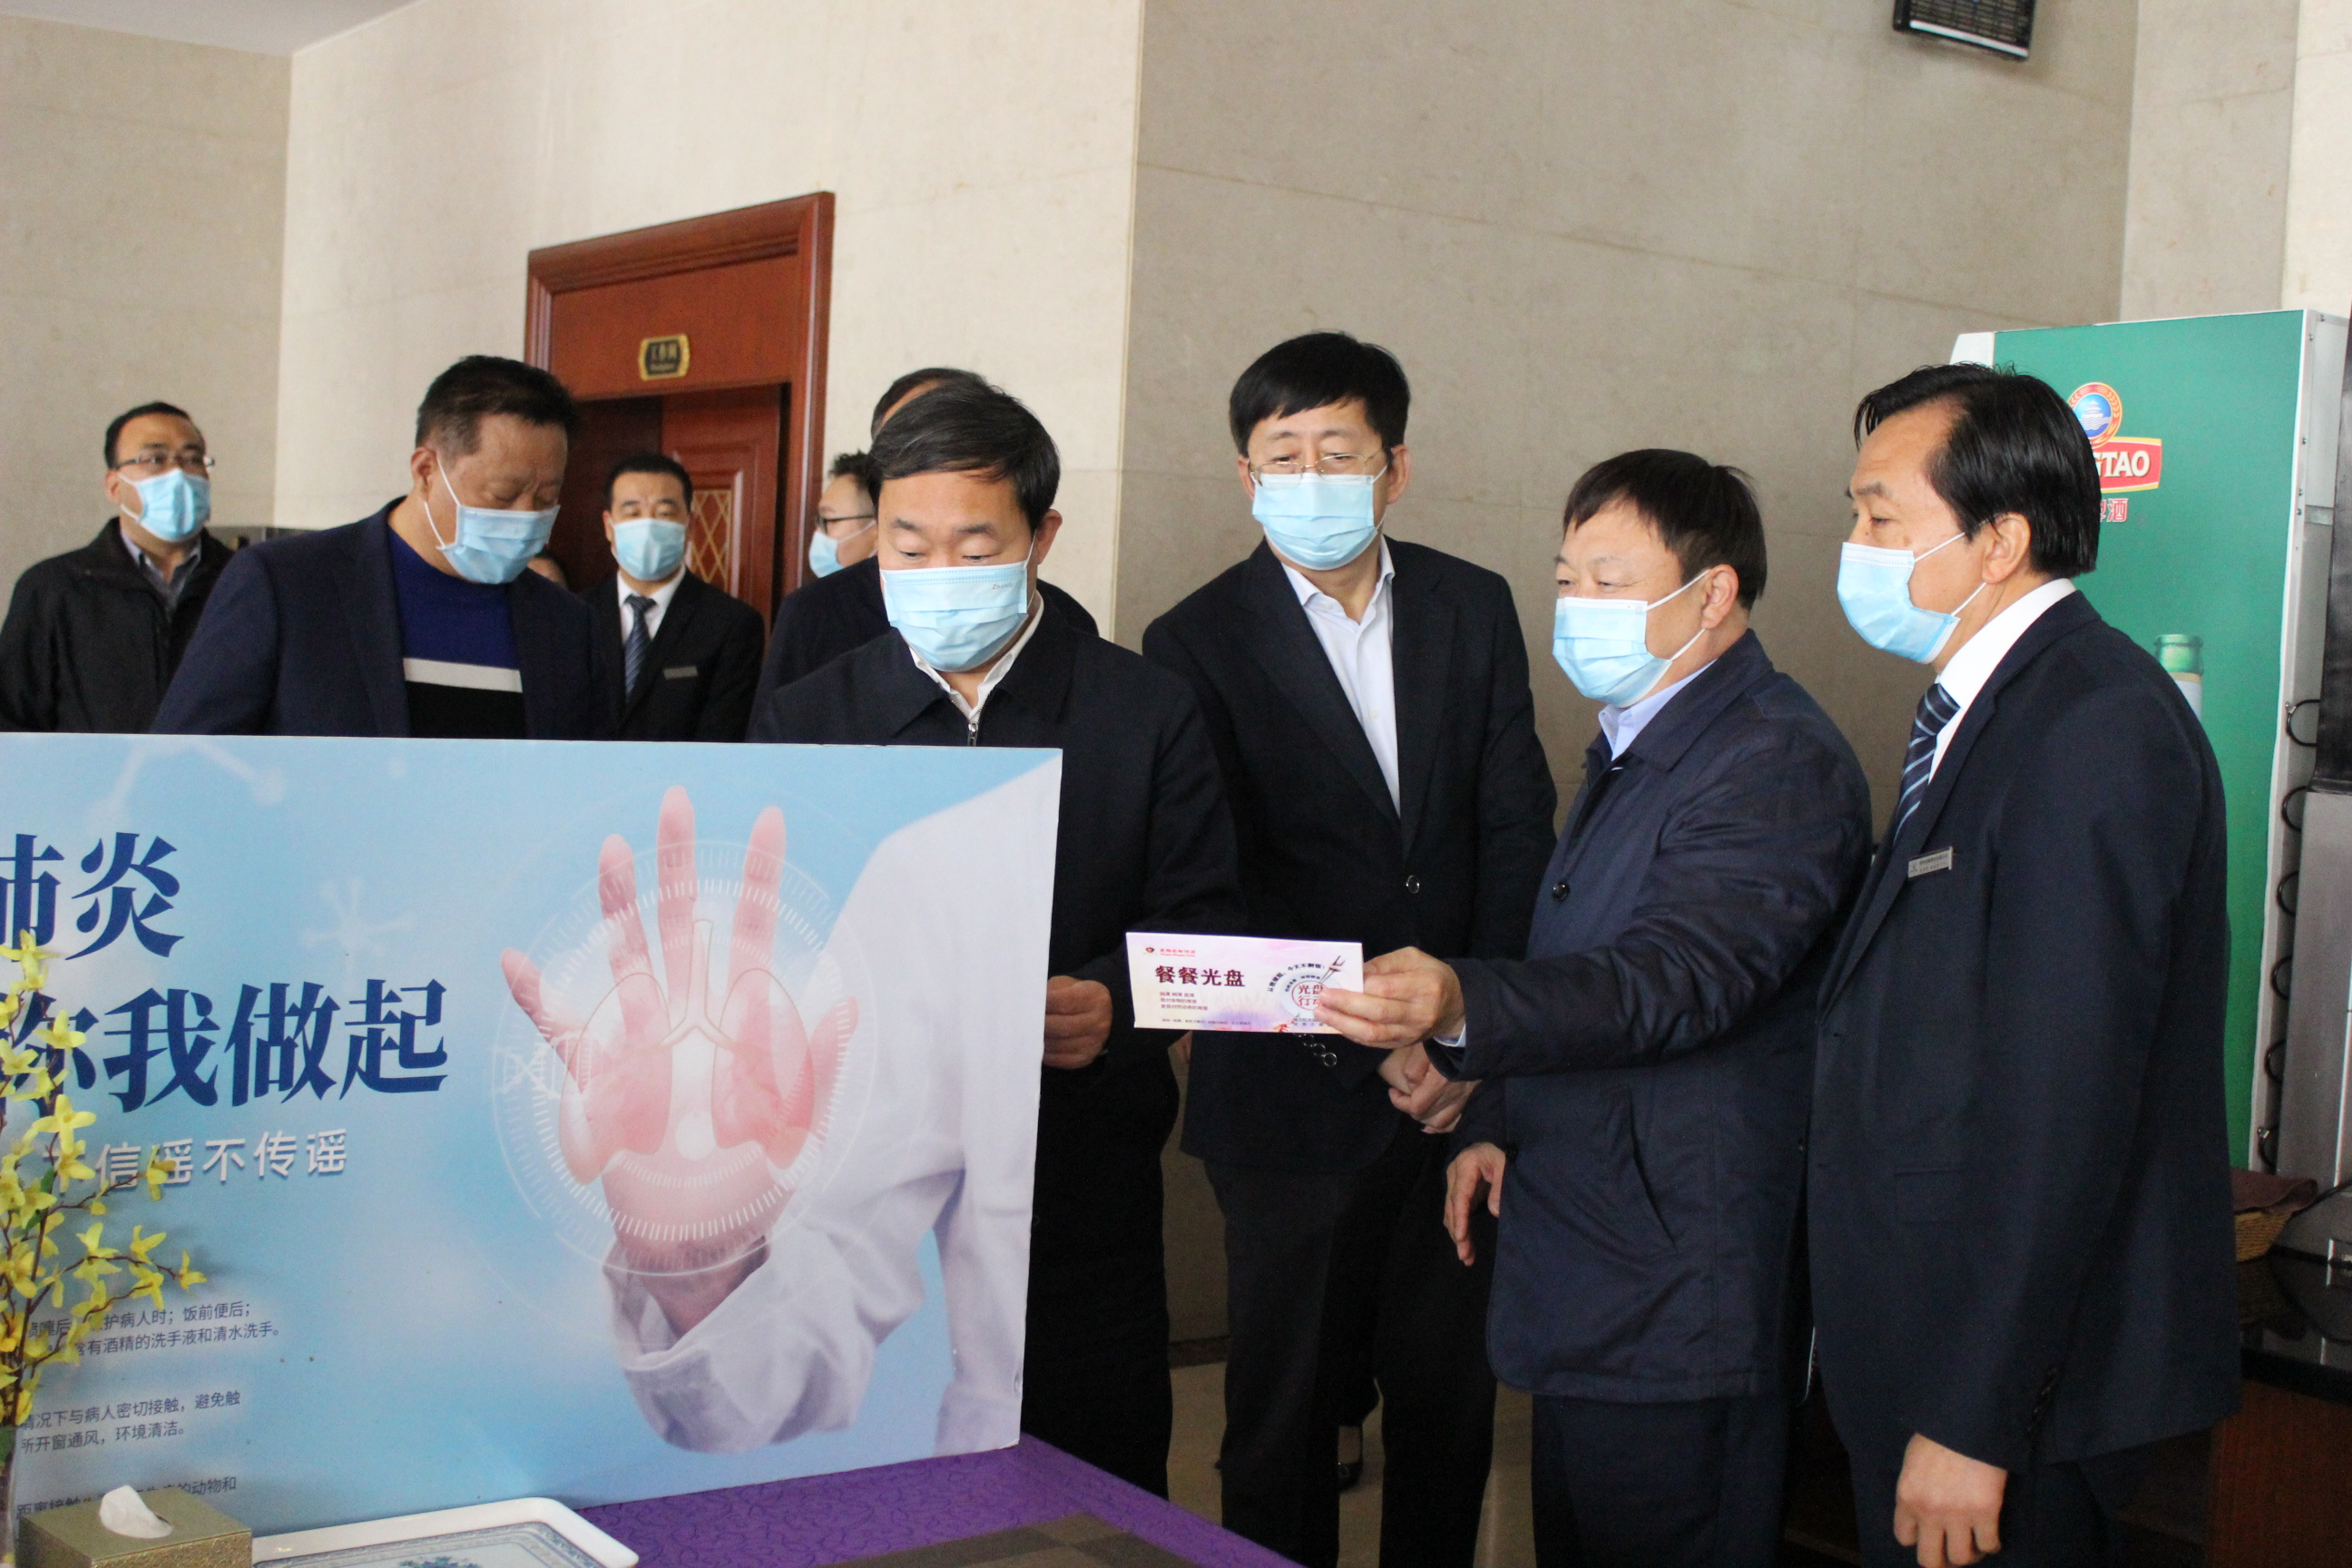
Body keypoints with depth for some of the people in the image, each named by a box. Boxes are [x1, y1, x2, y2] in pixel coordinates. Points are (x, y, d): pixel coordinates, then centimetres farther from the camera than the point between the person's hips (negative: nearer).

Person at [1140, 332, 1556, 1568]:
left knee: (1452, 1394, 10)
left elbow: (1518, 829, 5)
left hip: (1462, 1081, 3)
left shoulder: (1473, 608, 7)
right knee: (1284, 1407, 7)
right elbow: (1220, 896, -11)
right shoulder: (1199, 643, -5)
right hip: (1297, 1097, -3)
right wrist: (1365, 1041, -19)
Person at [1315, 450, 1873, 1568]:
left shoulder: (1777, 764, -17)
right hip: (1583, 1284, 10)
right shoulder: (1634, 746, 16)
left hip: (1675, 1304, -10)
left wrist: (1461, 1005, -46)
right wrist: (1500, 1125, 15)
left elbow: (1674, 978, -31)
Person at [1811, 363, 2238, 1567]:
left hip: (2015, 1375, -9)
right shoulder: (1989, 707, 11)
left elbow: (2064, 1104, -24)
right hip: (1929, 1335, 9)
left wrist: (1973, 1420, -23)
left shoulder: (2095, 730, -20)